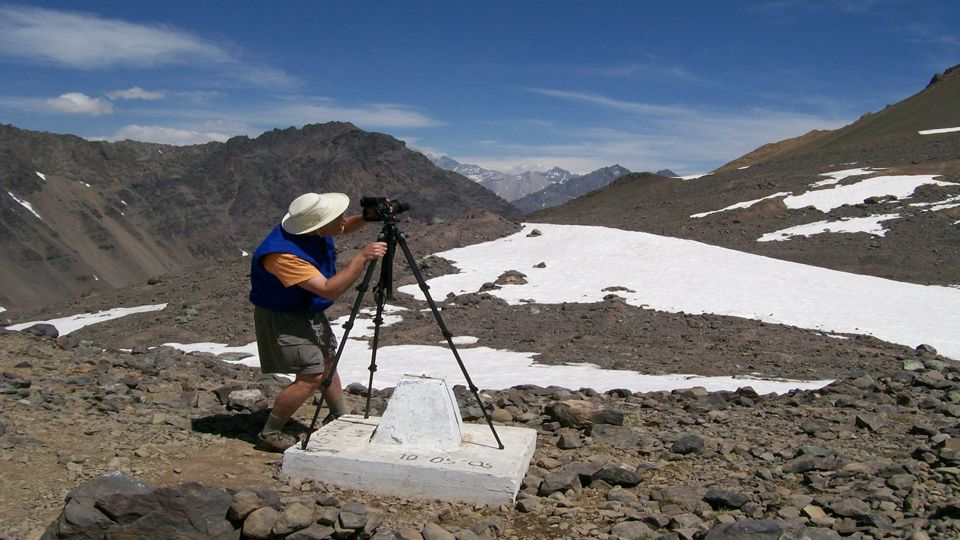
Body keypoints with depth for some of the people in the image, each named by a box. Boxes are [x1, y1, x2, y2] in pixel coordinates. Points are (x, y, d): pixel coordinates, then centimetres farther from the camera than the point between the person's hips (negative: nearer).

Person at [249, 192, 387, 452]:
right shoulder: (284, 254, -35)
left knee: (327, 360, 19)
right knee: (312, 376, -13)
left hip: (310, 311, 9)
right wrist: (362, 257, -36)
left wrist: (367, 217, -9)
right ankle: (269, 435, 1)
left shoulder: (315, 229, -11)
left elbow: (344, 227, 10)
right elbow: (329, 290, -37)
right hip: (283, 317, -9)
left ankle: (340, 417, 38)